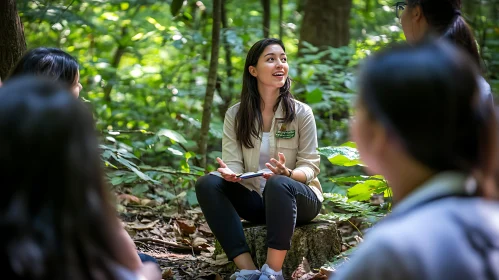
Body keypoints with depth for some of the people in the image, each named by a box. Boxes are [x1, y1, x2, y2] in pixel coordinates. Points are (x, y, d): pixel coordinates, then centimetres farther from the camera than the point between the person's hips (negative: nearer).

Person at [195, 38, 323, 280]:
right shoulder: (235, 115, 0)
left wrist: (286, 173, -30)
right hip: (255, 198, 3)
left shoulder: (301, 113, -6)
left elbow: (310, 166, -7)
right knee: (208, 183, -23)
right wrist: (230, 173, -30)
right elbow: (233, 162, -5)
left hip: (297, 196, -3)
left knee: (278, 184, -37)